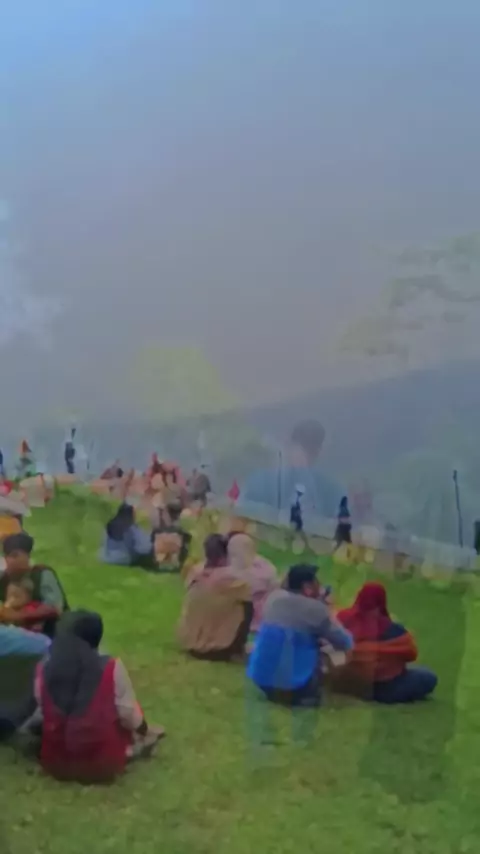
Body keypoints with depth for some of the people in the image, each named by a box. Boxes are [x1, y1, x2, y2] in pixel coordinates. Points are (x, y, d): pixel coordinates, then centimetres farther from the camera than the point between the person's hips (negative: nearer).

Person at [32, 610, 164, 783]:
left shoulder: (44, 670, -10)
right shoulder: (111, 669, -16)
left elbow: (43, 714, 4)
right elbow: (130, 716, -9)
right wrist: (144, 731, 13)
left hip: (55, 763, 0)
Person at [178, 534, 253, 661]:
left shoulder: (195, 572, -7)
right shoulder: (230, 578, -23)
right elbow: (250, 597, -6)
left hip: (187, 644, 6)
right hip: (216, 649, -6)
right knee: (247, 606, 7)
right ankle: (236, 650, 10)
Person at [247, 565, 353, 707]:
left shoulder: (274, 597, 5)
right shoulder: (315, 609, -11)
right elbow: (346, 644, -3)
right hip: (291, 684, -6)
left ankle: (274, 692, 17)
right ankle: (298, 697, 6)